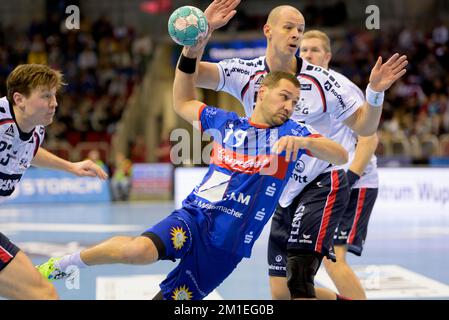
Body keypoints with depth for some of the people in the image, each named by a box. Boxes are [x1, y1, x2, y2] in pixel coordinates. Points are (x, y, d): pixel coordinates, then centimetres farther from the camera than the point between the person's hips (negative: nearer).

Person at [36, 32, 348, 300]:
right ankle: (68, 262, -5)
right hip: (194, 217, 0)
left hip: (229, 246, 0)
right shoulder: (225, 122, 12)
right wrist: (190, 53, 15)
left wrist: (304, 142, -27)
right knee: (139, 250, -29)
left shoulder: (290, 132, 4)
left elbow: (341, 156, -8)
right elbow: (183, 102, 28)